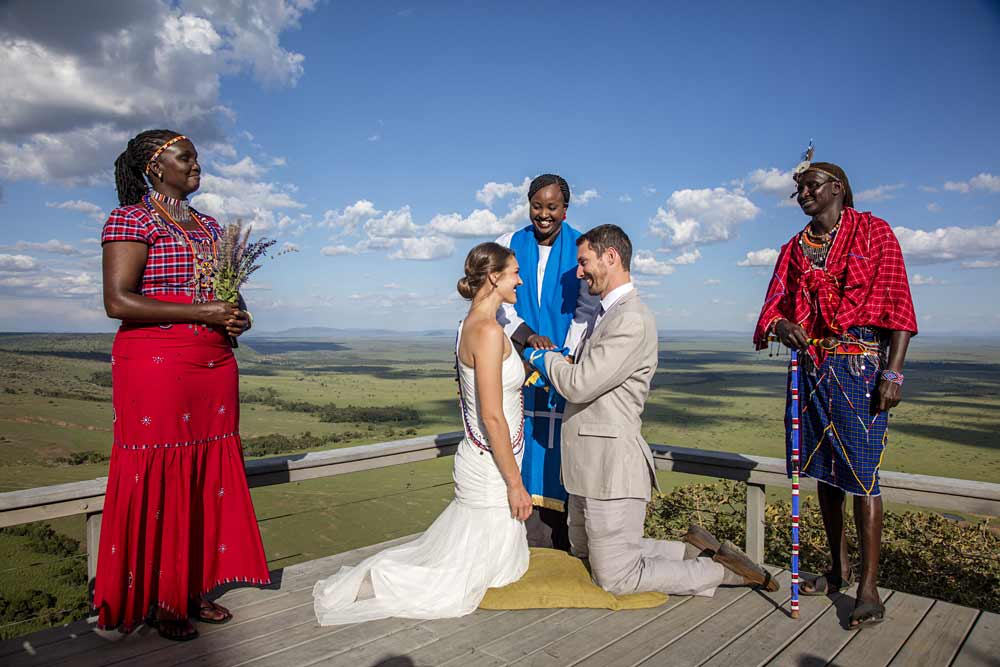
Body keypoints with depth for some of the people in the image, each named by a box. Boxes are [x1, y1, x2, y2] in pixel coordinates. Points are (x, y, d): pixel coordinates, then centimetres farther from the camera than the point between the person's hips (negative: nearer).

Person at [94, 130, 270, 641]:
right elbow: (117, 301, -14)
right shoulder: (131, 219, -4)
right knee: (158, 482, -1)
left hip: (215, 367, 7)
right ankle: (159, 601, 14)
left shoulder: (209, 227, 18)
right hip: (156, 367, -7)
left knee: (209, 478, 8)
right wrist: (202, 313, -18)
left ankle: (195, 589, 20)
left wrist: (238, 316, 4)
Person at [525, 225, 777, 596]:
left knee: (615, 579, 3)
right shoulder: (605, 314, 13)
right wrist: (551, 367, 4)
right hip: (589, 465, 10)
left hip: (612, 467, -10)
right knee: (587, 556, 22)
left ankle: (723, 570, 13)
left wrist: (543, 358, -5)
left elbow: (580, 384, -23)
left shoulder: (633, 319, -20)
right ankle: (690, 551, 26)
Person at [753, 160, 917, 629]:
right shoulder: (794, 248, 16)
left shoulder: (873, 232, 2)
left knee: (861, 474, -7)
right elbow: (776, 304, 11)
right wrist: (782, 324, -14)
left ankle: (869, 587, 1)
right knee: (823, 470, 10)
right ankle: (839, 570, 23)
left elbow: (897, 304, -5)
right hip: (811, 365, 5)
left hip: (860, 365, -5)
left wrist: (893, 372, -13)